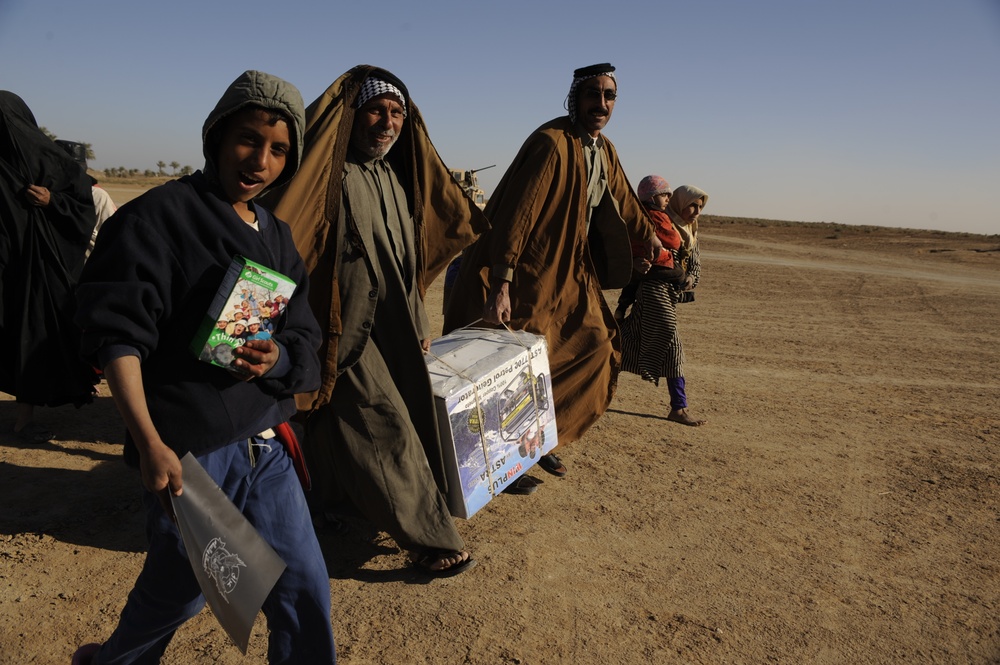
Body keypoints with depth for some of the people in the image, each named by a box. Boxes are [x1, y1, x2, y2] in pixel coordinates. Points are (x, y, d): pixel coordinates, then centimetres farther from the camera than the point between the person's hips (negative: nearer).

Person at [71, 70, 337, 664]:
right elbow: (117, 334, -16)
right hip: (189, 449, -5)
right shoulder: (157, 217, -10)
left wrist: (278, 357, -16)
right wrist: (150, 443, -23)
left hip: (267, 444, 5)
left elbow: (305, 337, 7)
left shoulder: (277, 237, 9)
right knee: (179, 589, 17)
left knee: (304, 589, 11)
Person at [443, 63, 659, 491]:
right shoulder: (551, 143, -19)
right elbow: (517, 213, -26)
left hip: (572, 271, 9)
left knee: (596, 344, 13)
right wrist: (500, 284, -33)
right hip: (531, 271, -9)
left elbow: (622, 200, 25)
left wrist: (648, 236, 40)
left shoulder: (604, 151, 7)